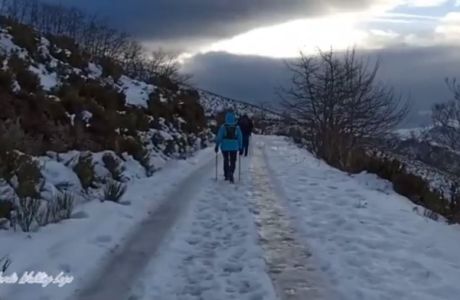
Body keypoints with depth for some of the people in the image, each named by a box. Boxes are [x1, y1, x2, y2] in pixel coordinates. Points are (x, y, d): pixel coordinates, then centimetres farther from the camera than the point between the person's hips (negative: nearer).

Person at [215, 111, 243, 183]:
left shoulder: (223, 127, -8)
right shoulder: (237, 127, -3)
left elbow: (219, 136, -9)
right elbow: (240, 138, 0)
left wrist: (217, 145, -2)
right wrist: (240, 148, 7)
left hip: (225, 147, 0)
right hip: (234, 147, 0)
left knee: (226, 160, 16)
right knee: (233, 161, 6)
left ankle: (226, 175, 20)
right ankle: (231, 173, -17)